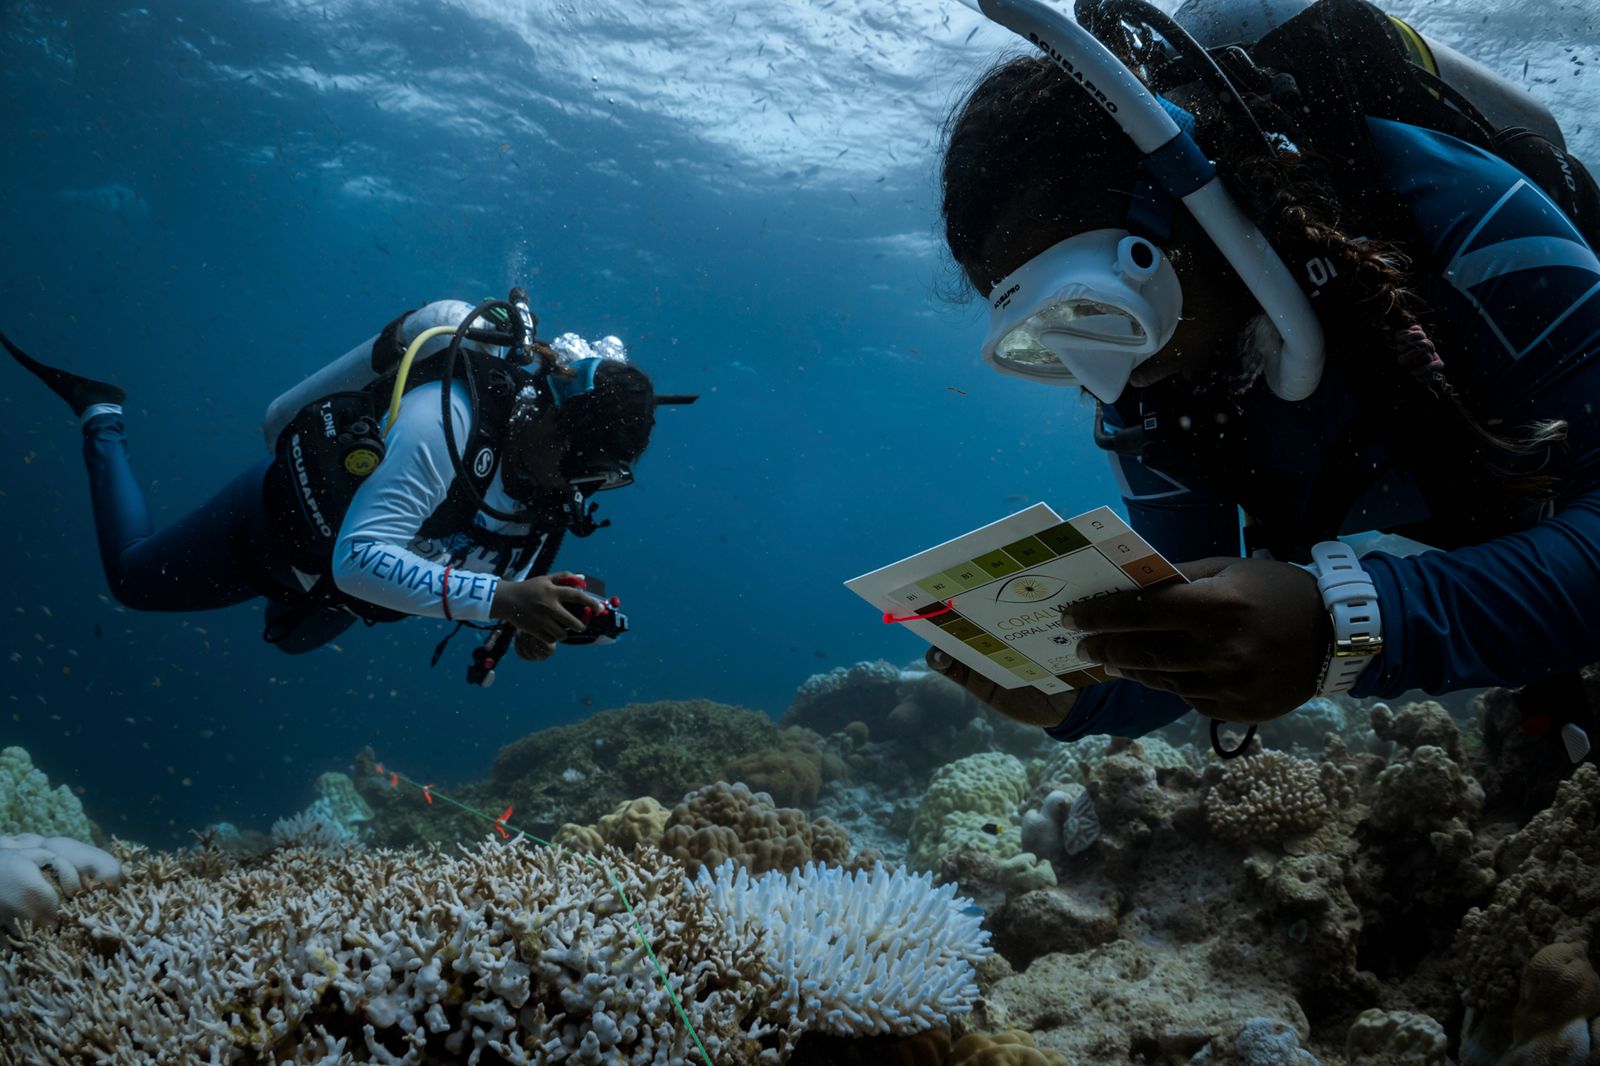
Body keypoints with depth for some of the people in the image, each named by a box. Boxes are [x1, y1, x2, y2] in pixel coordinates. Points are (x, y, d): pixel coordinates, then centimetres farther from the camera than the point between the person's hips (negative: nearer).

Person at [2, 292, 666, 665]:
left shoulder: (545, 465, -20)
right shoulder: (447, 419, -42)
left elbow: (487, 567, -9)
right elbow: (359, 561, -48)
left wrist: (532, 622, -31)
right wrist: (501, 597, -59)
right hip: (277, 520, -7)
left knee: (293, 636, 37)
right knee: (130, 576, 18)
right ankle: (102, 419, 37)